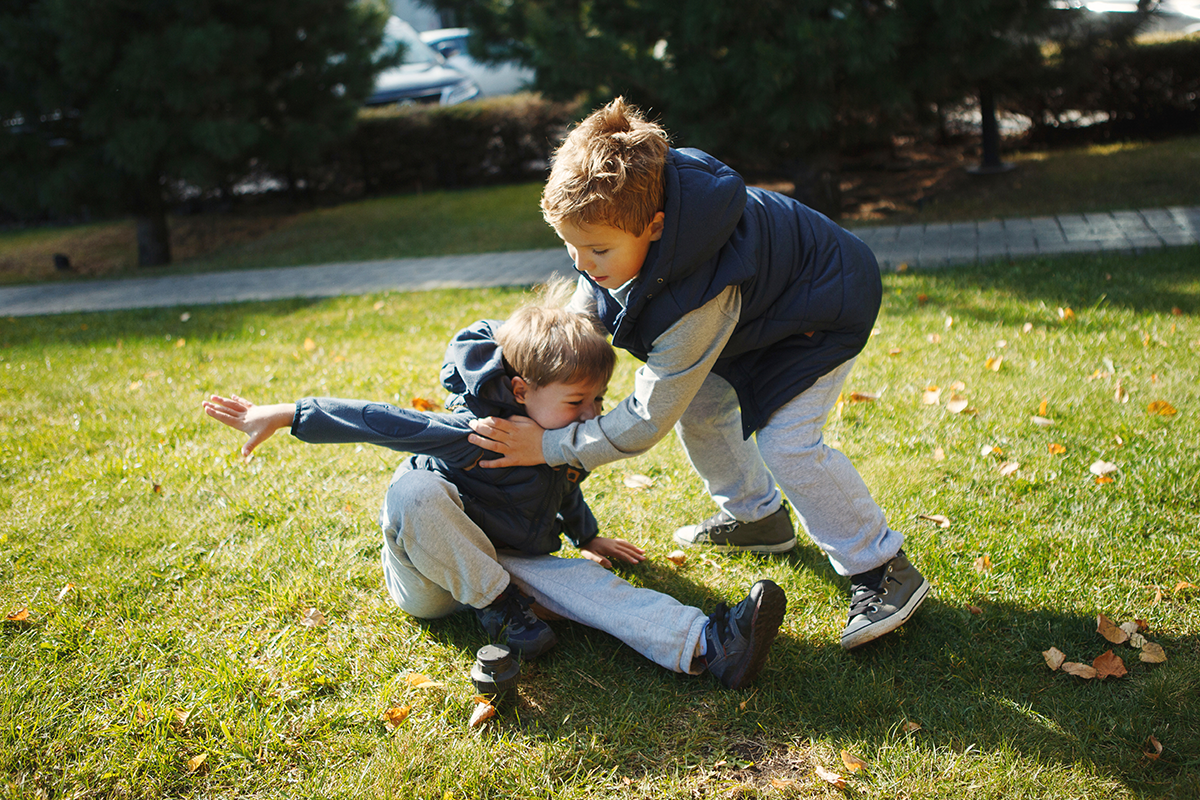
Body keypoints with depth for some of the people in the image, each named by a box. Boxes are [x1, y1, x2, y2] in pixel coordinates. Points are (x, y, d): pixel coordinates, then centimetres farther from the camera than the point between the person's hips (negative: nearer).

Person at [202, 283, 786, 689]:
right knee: (414, 491, -40)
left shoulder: (566, 439, -6)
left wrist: (588, 539, 27)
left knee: (591, 585, -24)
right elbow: (385, 422, -30)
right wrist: (284, 416, -31)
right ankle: (498, 611, -25)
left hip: (504, 559, 5)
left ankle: (706, 644, -41)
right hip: (428, 576, -5)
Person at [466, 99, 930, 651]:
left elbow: (647, 419, -34)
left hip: (822, 308, -9)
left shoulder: (699, 295, -44)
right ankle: (757, 516, 31)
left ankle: (883, 568, -2)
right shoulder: (620, 221, -21)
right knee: (699, 407, 9)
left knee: (785, 444, -19)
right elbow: (586, 308, 0)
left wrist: (549, 446, -30)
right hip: (759, 298, 9)